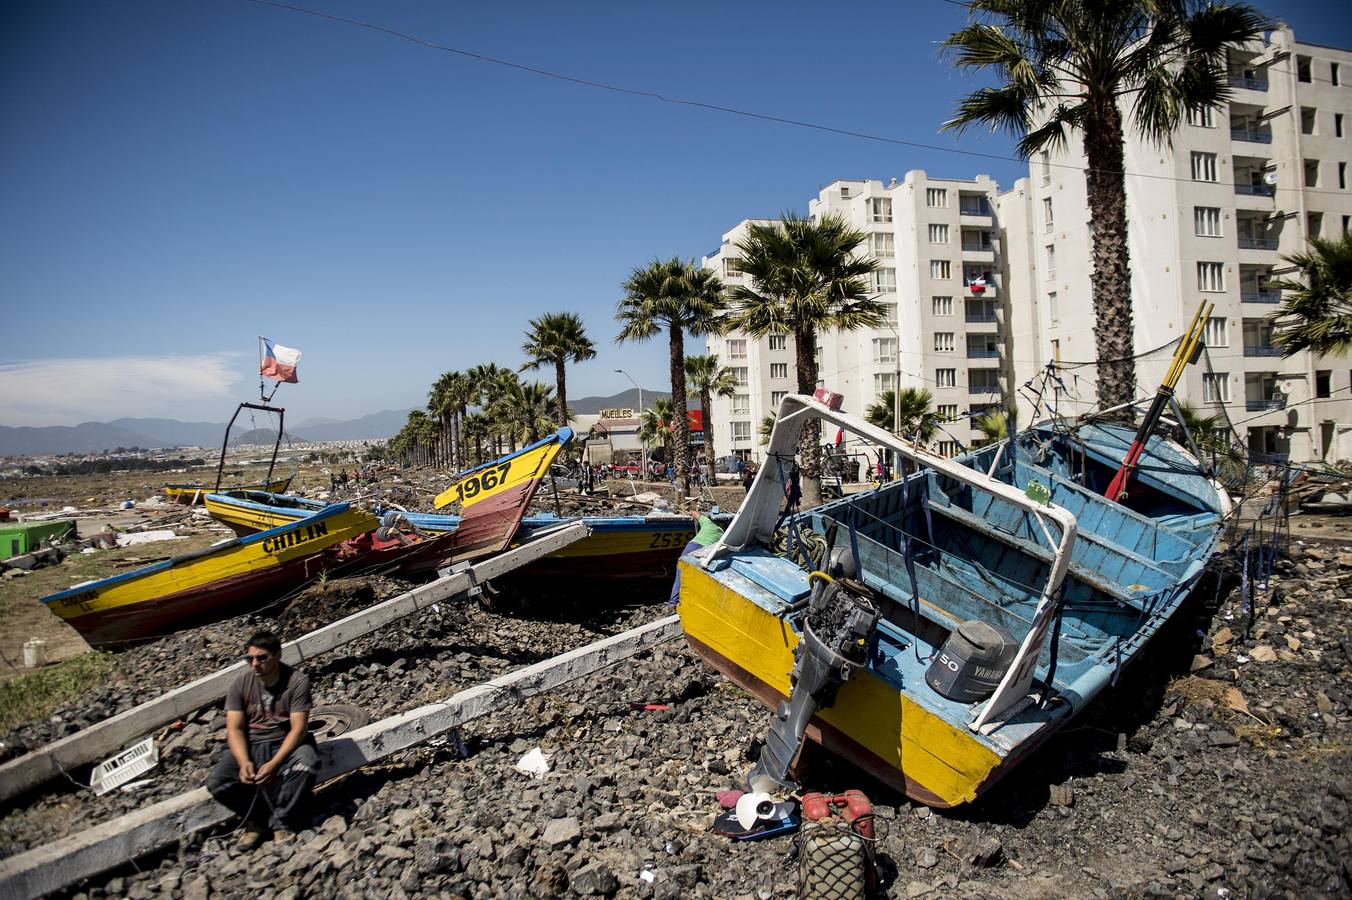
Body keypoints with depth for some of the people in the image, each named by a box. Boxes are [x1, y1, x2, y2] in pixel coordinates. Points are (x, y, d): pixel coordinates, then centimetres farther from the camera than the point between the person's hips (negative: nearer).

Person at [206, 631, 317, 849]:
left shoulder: (297, 682, -12)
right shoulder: (240, 685, -3)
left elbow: (298, 728, -16)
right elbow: (234, 729, -6)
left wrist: (274, 764, -29)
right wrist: (244, 762, -25)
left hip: (285, 744, -3)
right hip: (249, 746, 3)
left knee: (306, 765, -35)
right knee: (216, 783, -23)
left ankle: (281, 822, -9)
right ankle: (254, 819, 5)